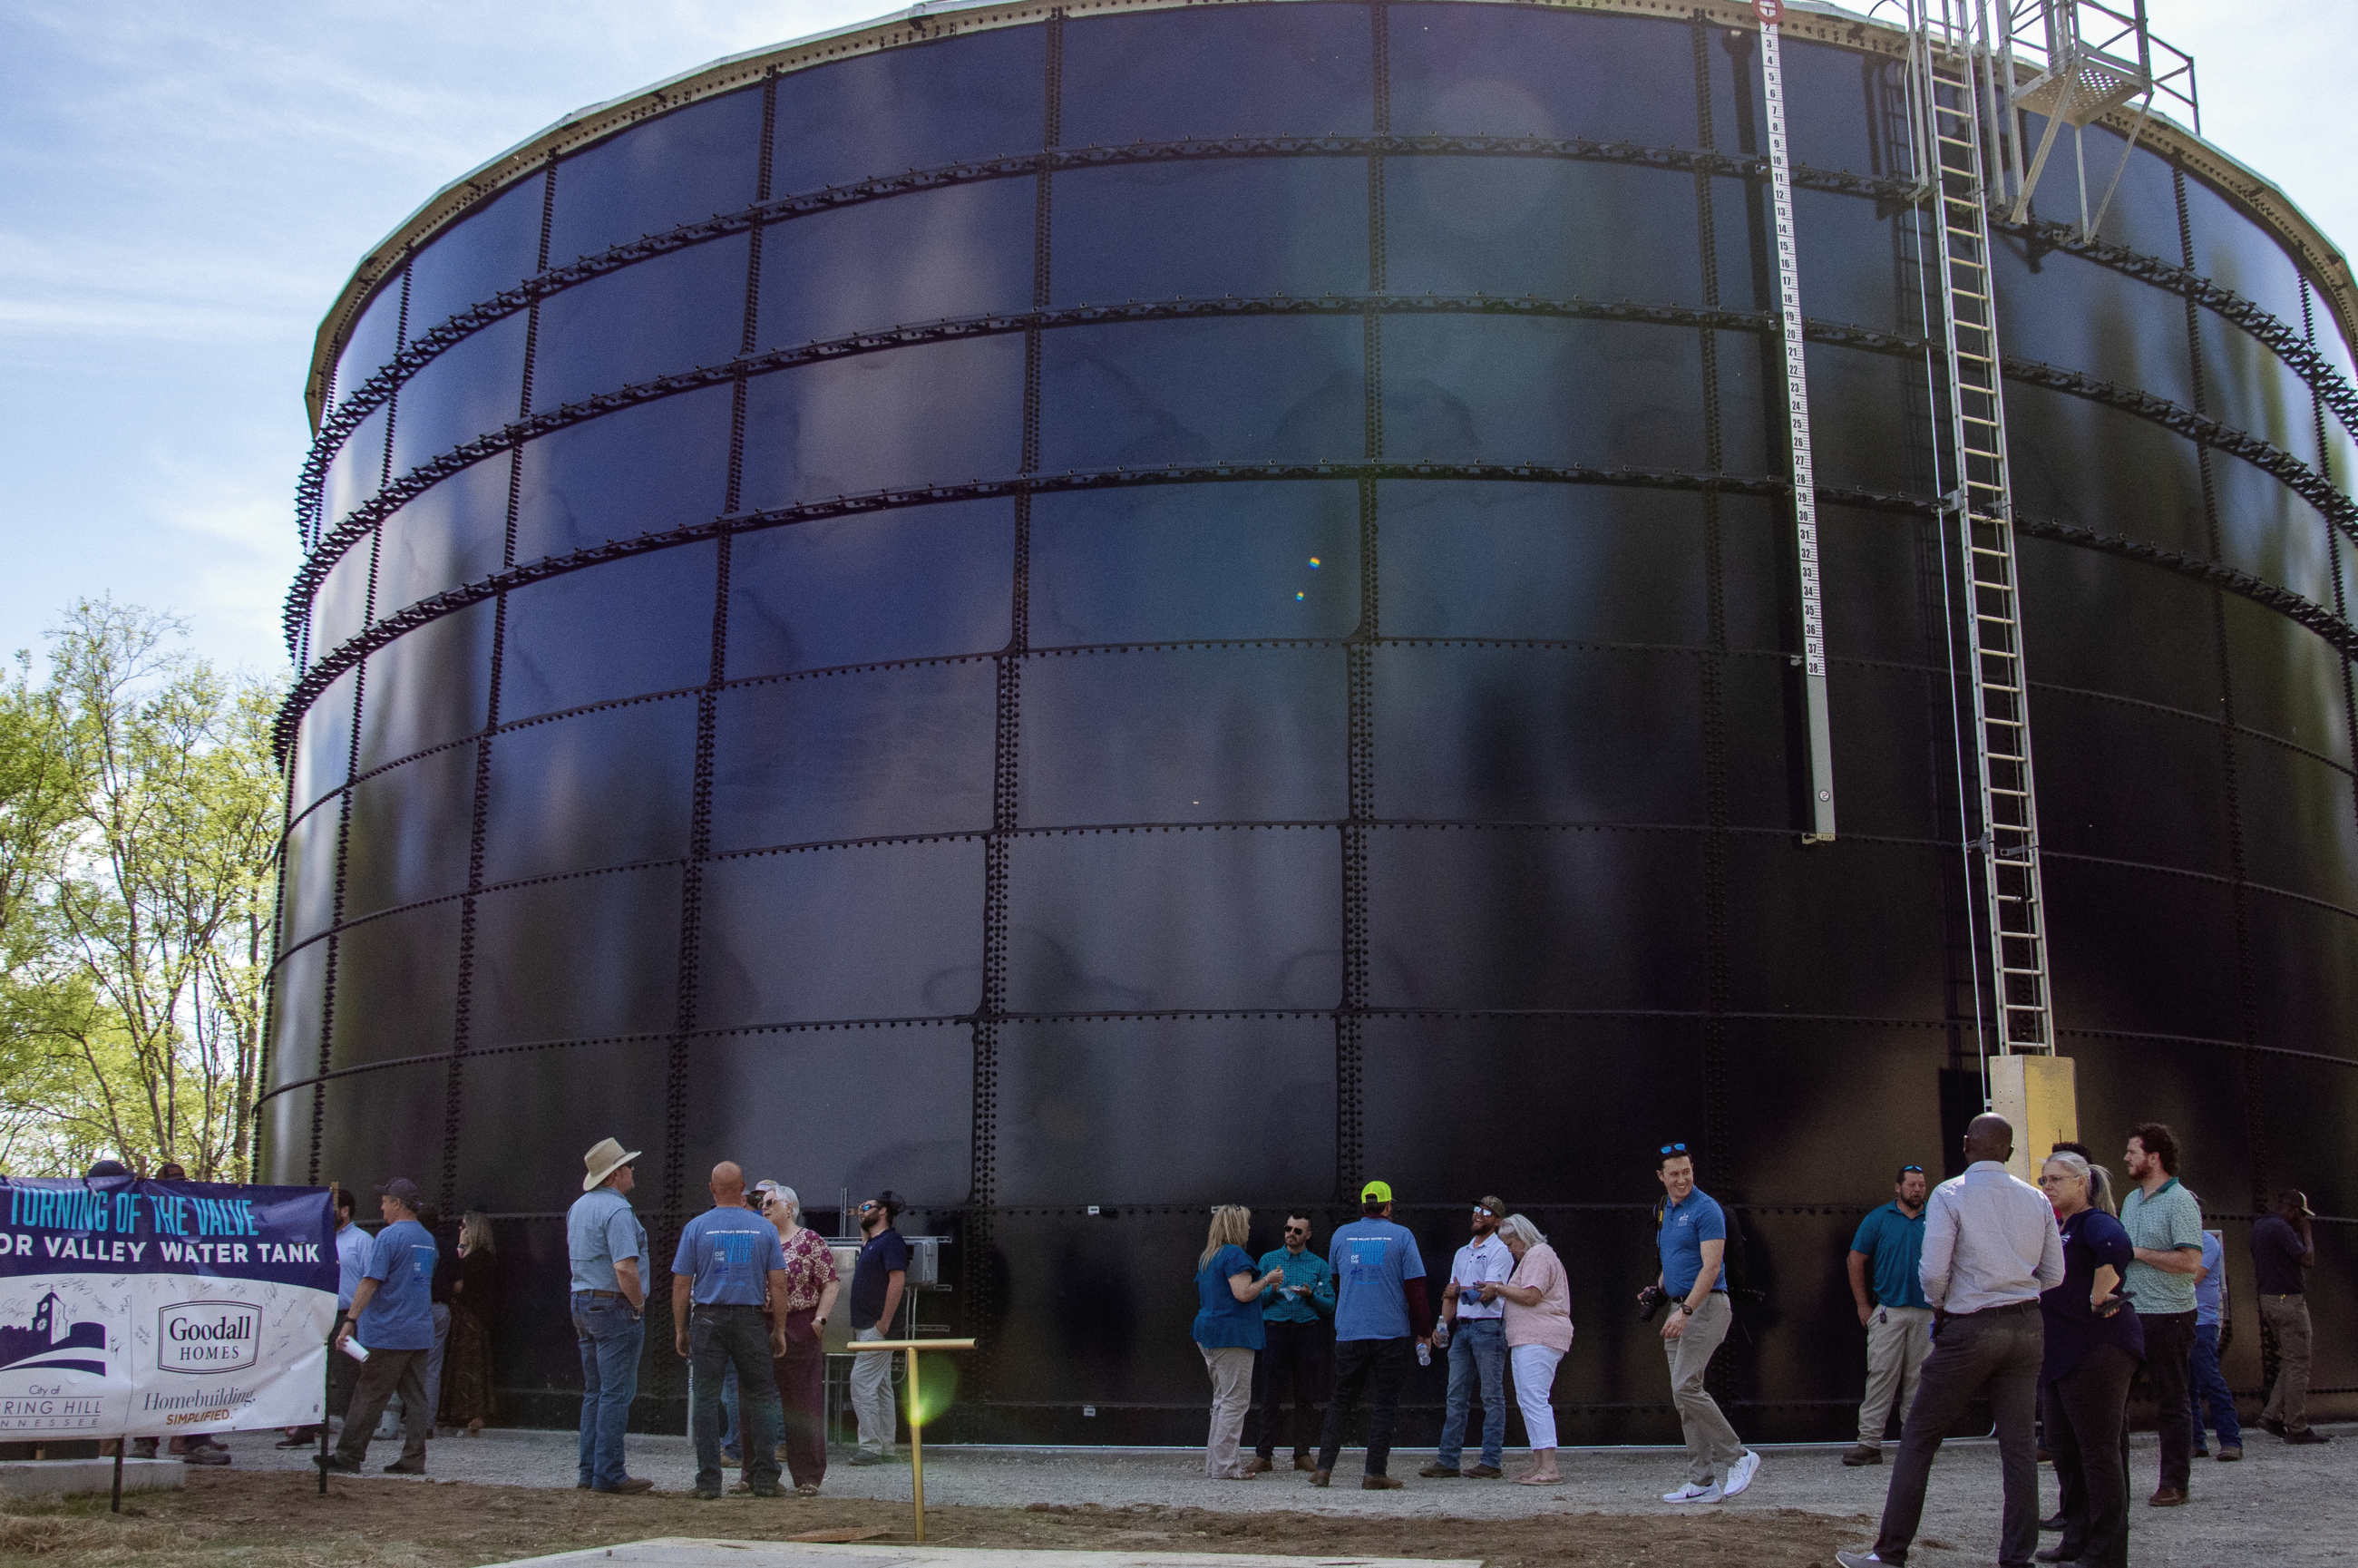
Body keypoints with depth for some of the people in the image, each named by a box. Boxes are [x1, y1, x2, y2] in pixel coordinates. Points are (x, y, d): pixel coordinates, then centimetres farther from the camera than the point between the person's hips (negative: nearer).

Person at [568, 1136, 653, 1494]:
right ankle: (609, 1474, -4)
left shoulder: (578, 1207, 15)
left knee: (595, 1392, 13)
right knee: (617, 1394, -5)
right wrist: (639, 1303, -11)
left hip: (583, 1304, 9)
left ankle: (590, 1472, 15)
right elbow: (624, 1268, -24)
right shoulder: (616, 1210, -16)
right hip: (615, 1307, -9)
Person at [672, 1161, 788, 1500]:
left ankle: (709, 1481, 4)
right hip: (751, 1319, 1)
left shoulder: (696, 1228, -1)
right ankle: (765, 1478, 7)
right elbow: (778, 1285, 1)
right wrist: (779, 1330, 8)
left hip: (707, 1319, -1)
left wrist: (680, 1330, 8)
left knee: (706, 1400, 4)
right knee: (760, 1398, 8)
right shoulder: (765, 1229, 2)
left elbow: (681, 1285, -1)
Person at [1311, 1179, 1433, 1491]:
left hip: (1347, 1333, 3)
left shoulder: (1340, 1236, 7)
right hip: (1391, 1333, -3)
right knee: (1385, 1401, 3)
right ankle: (1374, 1474, -1)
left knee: (1341, 1400, 12)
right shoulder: (1401, 1236, -3)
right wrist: (1424, 1330, 3)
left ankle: (1324, 1467, 7)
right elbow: (1415, 1288, -6)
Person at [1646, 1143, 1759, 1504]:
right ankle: (1703, 1482, 10)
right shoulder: (1663, 1211, 16)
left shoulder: (1706, 1209, -11)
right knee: (1682, 1395, 6)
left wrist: (1685, 1310, -24)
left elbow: (1711, 1266, -18)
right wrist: (1656, 1291, 10)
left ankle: (1738, 1456, -4)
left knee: (1686, 1387, -17)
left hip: (1705, 1306, -9)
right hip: (1679, 1310, 9)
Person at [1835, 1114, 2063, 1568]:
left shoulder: (1949, 1195, -9)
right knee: (2018, 1443, 9)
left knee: (1918, 1438, 3)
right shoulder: (2036, 1200, 6)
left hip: (1970, 1329, -5)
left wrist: (1939, 1307, 3)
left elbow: (1933, 1271, -16)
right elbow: (2054, 1275, 8)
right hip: (2027, 1326, 5)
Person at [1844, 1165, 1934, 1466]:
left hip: (1926, 1313, 2)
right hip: (1888, 1310, -2)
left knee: (1918, 1378, 7)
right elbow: (1856, 1261, 5)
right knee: (1881, 1373, -7)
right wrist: (1863, 1305, 0)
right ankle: (1869, 1443, -7)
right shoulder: (1879, 1219, 3)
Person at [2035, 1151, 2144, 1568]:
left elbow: (2115, 1245, -34)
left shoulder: (2094, 1221, -12)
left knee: (2099, 1450, -4)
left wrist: (2099, 1298, -26)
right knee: (2064, 1448, 14)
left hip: (2097, 1349, -10)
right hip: (2059, 1353, 10)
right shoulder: (2056, 1231, 17)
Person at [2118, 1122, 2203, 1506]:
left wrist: (2139, 1253, -17)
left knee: (2170, 1402, 0)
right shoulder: (2131, 1200, 15)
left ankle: (2174, 1482, 9)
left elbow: (2191, 1261, -21)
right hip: (2129, 1312, 8)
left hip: (2168, 1314, -8)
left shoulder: (2181, 1202, -11)